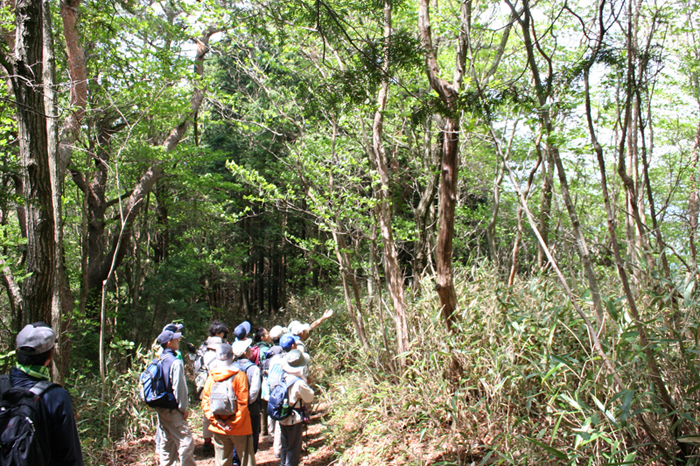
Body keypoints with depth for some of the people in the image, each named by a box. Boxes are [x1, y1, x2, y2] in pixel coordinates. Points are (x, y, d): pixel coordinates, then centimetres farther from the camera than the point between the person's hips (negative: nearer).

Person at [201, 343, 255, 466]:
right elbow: (242, 403, -13)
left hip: (219, 428, 3)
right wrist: (233, 422, -6)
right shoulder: (239, 375, -11)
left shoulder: (212, 376, -2)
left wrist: (215, 420, -2)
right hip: (240, 428, -3)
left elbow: (205, 401, -2)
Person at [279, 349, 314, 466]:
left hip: (282, 417, 7)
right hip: (295, 420, -7)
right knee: (294, 448, 9)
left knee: (285, 445, 23)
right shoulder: (299, 383, -25)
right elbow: (310, 398, -12)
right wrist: (305, 381, -7)